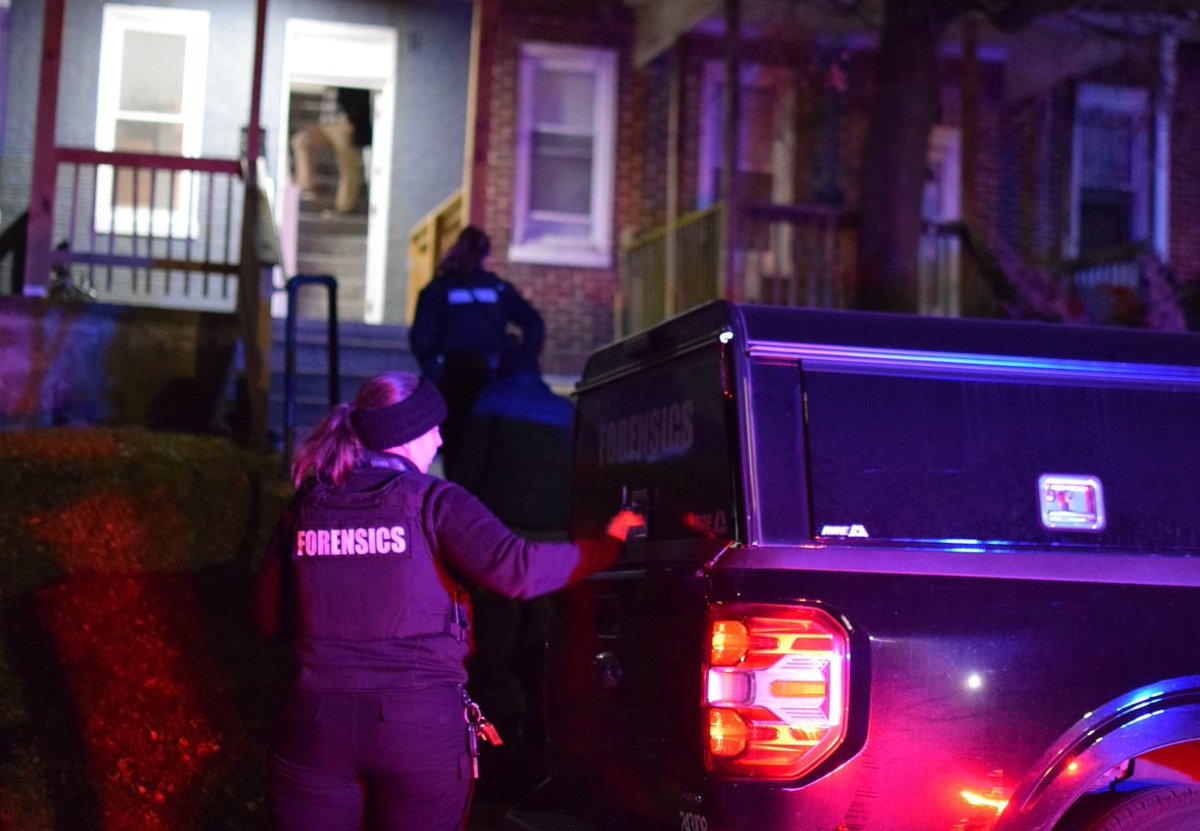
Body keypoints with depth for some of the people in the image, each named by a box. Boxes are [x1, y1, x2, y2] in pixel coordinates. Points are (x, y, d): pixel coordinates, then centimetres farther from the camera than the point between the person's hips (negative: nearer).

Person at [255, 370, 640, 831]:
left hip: (316, 722, 2)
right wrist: (605, 546, -1)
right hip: (423, 723, -2)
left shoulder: (303, 510, 8)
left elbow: (270, 618, 12)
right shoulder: (433, 502, -3)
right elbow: (515, 570, -15)